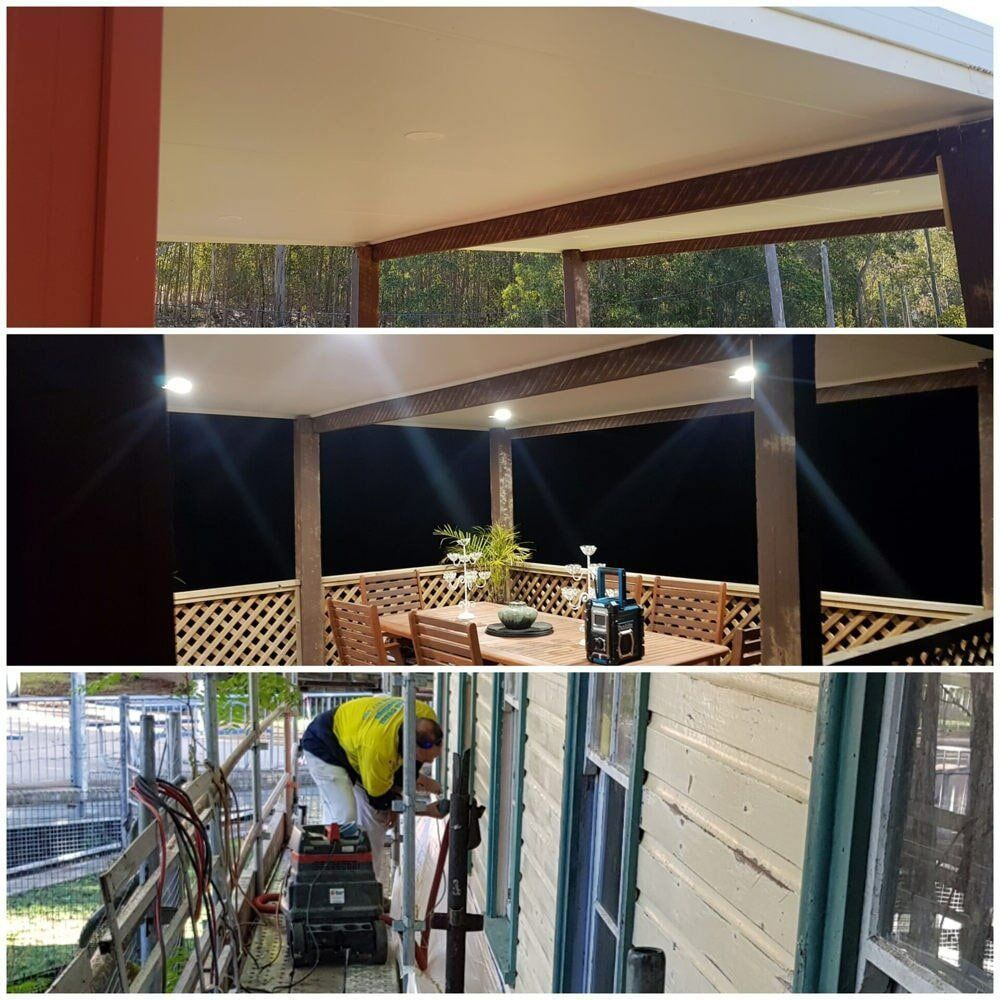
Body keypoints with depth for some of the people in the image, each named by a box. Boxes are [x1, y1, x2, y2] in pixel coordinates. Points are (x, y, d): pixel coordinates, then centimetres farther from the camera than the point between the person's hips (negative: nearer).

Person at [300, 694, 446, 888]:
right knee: (344, 818, -20)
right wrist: (427, 811, -20)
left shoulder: (427, 718, -26)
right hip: (324, 747, -7)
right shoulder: (377, 747, -43)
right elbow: (380, 798, -24)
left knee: (376, 819, 4)